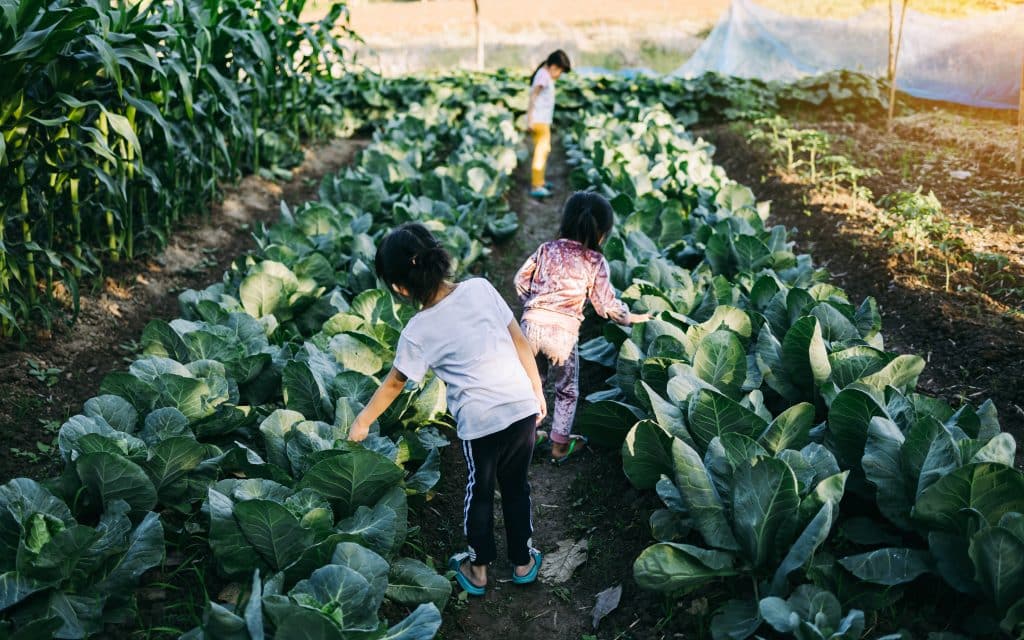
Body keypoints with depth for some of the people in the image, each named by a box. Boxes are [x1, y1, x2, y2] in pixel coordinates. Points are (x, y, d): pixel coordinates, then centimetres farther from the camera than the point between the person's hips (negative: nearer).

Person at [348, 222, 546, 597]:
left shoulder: (418, 331, -10)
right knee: (516, 486, 23)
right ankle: (523, 562, 38)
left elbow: (394, 384, 4)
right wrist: (538, 393, 12)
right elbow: (521, 344, 0)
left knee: (479, 492, 21)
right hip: (523, 408, 3)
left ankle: (478, 569, 37)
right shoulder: (481, 288, -5)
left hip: (480, 422, -3)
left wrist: (362, 422, 19)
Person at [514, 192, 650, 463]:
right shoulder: (595, 262, -3)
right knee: (567, 390, 18)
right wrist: (631, 317, 17)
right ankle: (560, 443, 24)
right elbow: (606, 304, 0)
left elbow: (521, 281, 10)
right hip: (563, 332, -3)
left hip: (532, 325, 3)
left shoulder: (547, 249, 6)